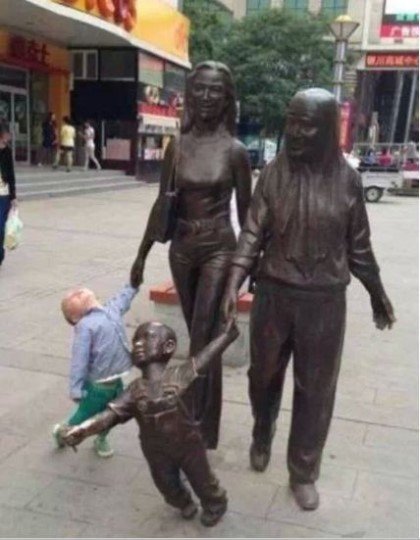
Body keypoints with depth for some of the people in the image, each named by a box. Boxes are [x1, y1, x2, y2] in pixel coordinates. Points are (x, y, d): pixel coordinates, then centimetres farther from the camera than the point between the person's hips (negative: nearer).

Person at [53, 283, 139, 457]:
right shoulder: (85, 326, -20)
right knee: (85, 416, 14)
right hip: (97, 385, -6)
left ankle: (101, 440, 48)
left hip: (115, 381, 6)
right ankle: (63, 431, 43)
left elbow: (125, 295, 21)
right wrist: (76, 390, -27)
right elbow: (79, 358, -24)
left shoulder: (112, 309, 1)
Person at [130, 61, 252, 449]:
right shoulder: (177, 146, 2)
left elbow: (245, 211, -1)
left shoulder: (235, 151, -7)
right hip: (182, 249, 4)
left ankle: (199, 430, 8)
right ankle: (202, 425, 31)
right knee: (200, 337, 15)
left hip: (219, 250, -4)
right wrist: (142, 254, 9)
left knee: (203, 340, -4)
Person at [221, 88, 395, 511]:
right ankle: (261, 437, 49)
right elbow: (252, 234, -6)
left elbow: (358, 246, 4)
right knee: (264, 374, 18)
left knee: (315, 388, 10)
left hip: (324, 300, -1)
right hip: (274, 293, 1)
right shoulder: (273, 174, -4)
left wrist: (378, 295, 11)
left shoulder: (346, 179, -5)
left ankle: (303, 473, 31)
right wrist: (233, 284, -18)